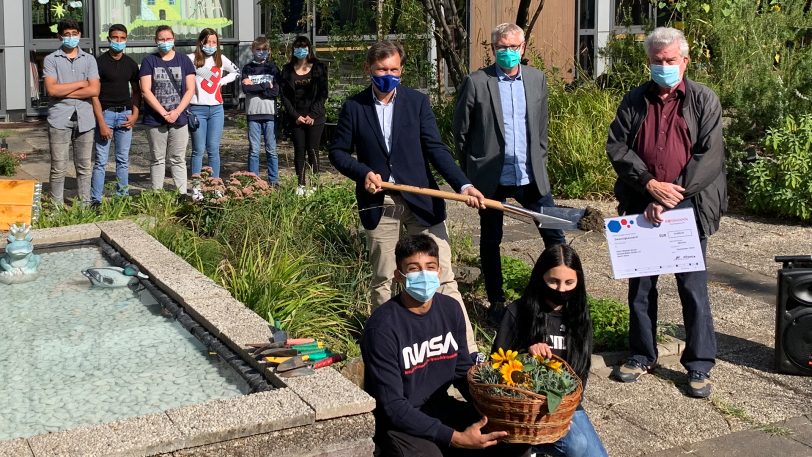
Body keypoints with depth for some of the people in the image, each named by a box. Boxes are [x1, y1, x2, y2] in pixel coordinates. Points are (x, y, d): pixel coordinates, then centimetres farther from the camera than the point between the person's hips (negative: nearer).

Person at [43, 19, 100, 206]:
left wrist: (64, 92, -6)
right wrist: (81, 83, -5)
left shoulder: (89, 59, 9)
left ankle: (85, 205, 16)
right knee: (58, 168, -1)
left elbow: (94, 90, -3)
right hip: (59, 119, -2)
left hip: (85, 119, 2)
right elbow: (51, 89, -9)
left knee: (84, 167, 8)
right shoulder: (51, 60, 4)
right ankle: (57, 207, 6)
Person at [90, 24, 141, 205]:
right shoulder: (100, 62, -4)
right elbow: (94, 94, -7)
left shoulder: (130, 64, 10)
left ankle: (123, 197, 15)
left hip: (125, 114, 4)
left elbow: (136, 90, 17)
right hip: (105, 113, -4)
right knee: (101, 160, -4)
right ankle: (95, 200, -1)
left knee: (123, 160, 8)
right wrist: (101, 122, -14)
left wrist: (135, 114, 2)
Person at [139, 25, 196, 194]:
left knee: (178, 159, 4)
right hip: (155, 119, -1)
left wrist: (177, 112, -9)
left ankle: (182, 195, 6)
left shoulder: (184, 61, 7)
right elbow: (145, 91, -4)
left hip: (179, 118, 1)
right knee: (157, 160, 5)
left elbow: (190, 90, 2)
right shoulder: (149, 61, 3)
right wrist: (163, 113, -11)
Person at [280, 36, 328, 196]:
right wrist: (295, 116, -7)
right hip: (296, 118, 2)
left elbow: (323, 94, -2)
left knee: (312, 151, -2)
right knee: (299, 151, 3)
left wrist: (313, 115, -10)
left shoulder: (318, 68, 1)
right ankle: (301, 184, 8)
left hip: (315, 118, -2)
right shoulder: (287, 70, 7)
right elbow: (284, 95, 4)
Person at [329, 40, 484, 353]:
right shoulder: (354, 107, 3)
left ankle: (466, 350, 1)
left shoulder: (417, 102, 2)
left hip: (421, 200, 0)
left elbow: (435, 148, -4)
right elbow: (338, 151, 9)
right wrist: (363, 173, -11)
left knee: (443, 279, -1)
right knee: (382, 281, 11)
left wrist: (463, 185, -17)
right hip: (379, 204, 1)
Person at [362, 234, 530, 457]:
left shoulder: (451, 309, -1)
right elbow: (393, 407, -21)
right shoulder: (382, 327, -21)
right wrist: (456, 438, -26)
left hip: (442, 409, 6)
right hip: (398, 422, -6)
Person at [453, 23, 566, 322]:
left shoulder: (537, 79, 5)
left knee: (555, 234, 4)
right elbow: (461, 132, -1)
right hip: (491, 177, -3)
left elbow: (541, 127, 13)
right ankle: (496, 302, 24)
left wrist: (538, 163, 11)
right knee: (490, 241, 9)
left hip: (530, 175, 3)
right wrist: (470, 175, 4)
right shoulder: (476, 83, -8)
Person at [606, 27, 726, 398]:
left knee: (693, 288, 0)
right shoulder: (634, 101, 6)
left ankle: (699, 366, 11)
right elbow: (616, 147, 0)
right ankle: (641, 355, 24)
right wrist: (651, 185, -13)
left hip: (688, 207, -3)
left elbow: (709, 156, -9)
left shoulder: (704, 101, -1)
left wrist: (671, 198, -16)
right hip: (641, 207, 3)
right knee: (640, 286, 11)